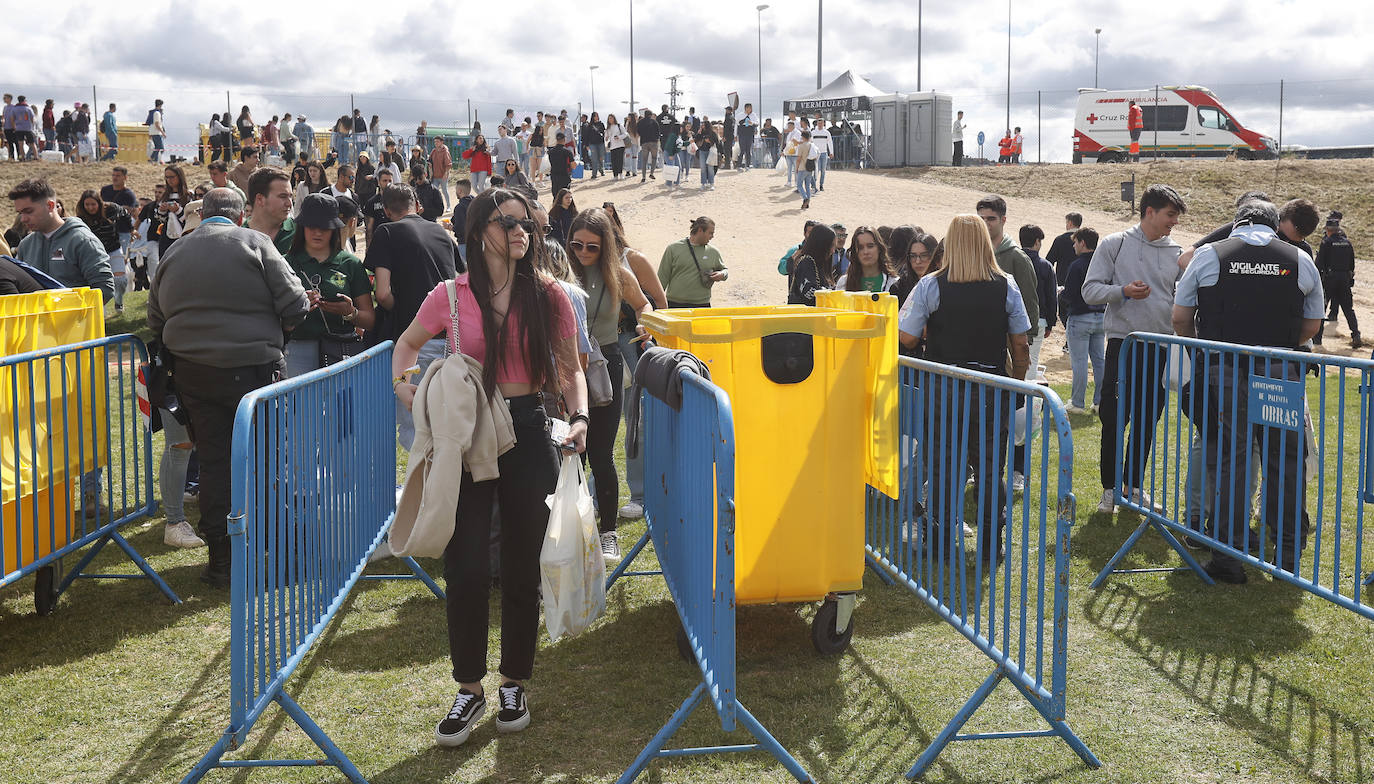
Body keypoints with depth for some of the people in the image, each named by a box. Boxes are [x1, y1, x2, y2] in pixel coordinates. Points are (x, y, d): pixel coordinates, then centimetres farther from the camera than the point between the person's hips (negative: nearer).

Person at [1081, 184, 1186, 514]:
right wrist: (1124, 291, -18)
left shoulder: (1176, 252, 10)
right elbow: (1090, 290, -3)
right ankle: (1110, 489, 12)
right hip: (1123, 342, -3)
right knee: (1113, 420, -1)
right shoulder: (1114, 245, 0)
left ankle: (1135, 487, 23)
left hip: (1162, 347, 4)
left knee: (1147, 422, 10)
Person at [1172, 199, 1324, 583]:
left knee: (1227, 461, 3)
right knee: (1286, 462, 9)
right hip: (1282, 372, 1)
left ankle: (1227, 558, 5)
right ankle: (1289, 558, 16)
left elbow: (1180, 318, 4)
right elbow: (1311, 326, 12)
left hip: (1223, 373, -1)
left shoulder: (1208, 255, 3)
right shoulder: (1300, 260, 7)